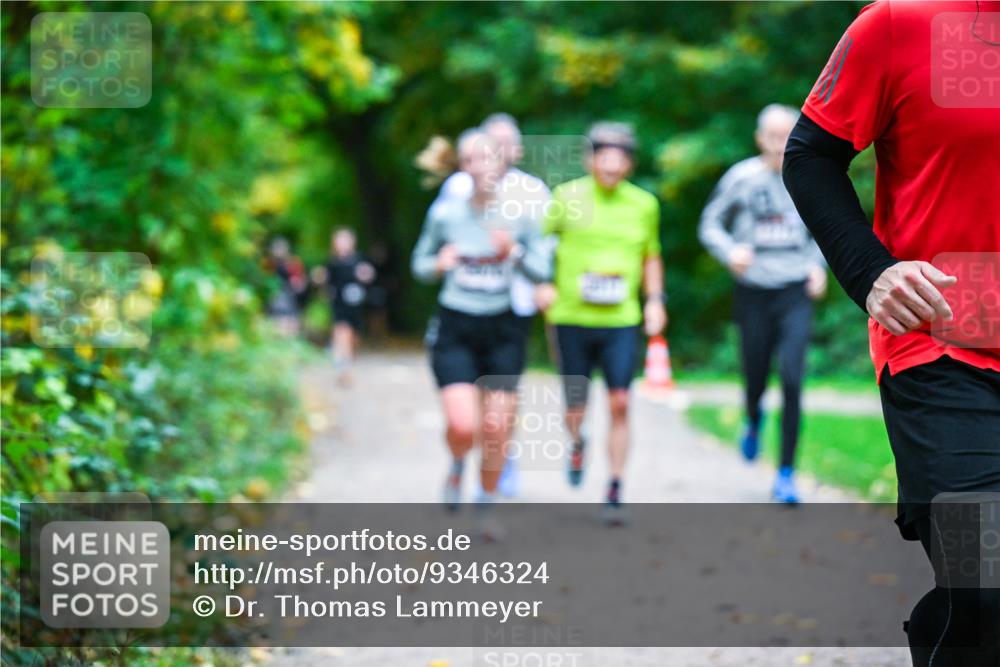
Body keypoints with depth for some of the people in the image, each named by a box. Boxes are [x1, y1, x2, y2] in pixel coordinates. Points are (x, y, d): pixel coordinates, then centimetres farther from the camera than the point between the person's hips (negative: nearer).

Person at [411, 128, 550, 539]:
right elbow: (420, 263, 9)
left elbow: (542, 271, 0)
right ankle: (457, 466, 22)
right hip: (454, 328, -1)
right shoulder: (445, 214, -4)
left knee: (496, 426, 0)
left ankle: (487, 506, 22)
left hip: (501, 330, 1)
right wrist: (439, 264, -14)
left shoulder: (519, 217, -3)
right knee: (463, 425, -15)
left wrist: (514, 252, -19)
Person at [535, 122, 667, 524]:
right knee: (575, 410, 4)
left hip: (621, 321, 1)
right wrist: (541, 285, -5)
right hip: (572, 319, -1)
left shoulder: (643, 204, 6)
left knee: (619, 404, -10)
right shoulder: (568, 197, -3)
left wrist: (655, 300, 8)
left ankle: (614, 491, -1)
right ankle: (577, 444, 41)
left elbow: (651, 256, 19)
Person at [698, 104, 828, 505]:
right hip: (754, 291, 0)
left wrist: (818, 265, 4)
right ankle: (754, 421, 47)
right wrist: (731, 252, -16)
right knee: (755, 379, 8)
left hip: (796, 293, 0)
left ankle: (786, 474, -6)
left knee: (792, 377, -14)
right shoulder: (742, 178, -5)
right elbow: (710, 224, 3)